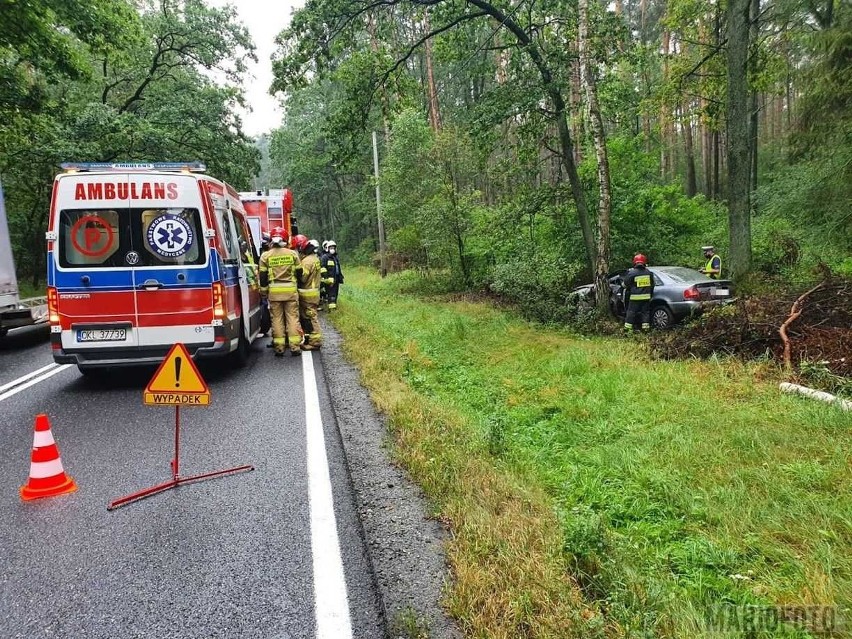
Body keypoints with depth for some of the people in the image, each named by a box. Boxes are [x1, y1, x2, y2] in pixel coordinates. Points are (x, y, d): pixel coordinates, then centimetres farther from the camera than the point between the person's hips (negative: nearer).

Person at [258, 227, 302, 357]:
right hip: (291, 290, 0)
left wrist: (264, 292, 12)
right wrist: (297, 285, 22)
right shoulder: (293, 254, 2)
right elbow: (299, 272, 7)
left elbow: (263, 276, 2)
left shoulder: (265, 256, 1)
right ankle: (295, 347, 3)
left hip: (274, 291, 0)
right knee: (293, 317, 4)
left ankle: (279, 348, 7)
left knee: (277, 319, 6)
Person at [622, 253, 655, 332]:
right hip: (646, 296, 4)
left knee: (631, 312, 4)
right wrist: (651, 295, 31)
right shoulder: (649, 273, 4)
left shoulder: (632, 273, -12)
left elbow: (624, 284, -5)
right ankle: (646, 328, 14)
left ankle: (628, 328, 4)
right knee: (645, 312, 13)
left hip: (635, 297, -4)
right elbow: (652, 285, 16)